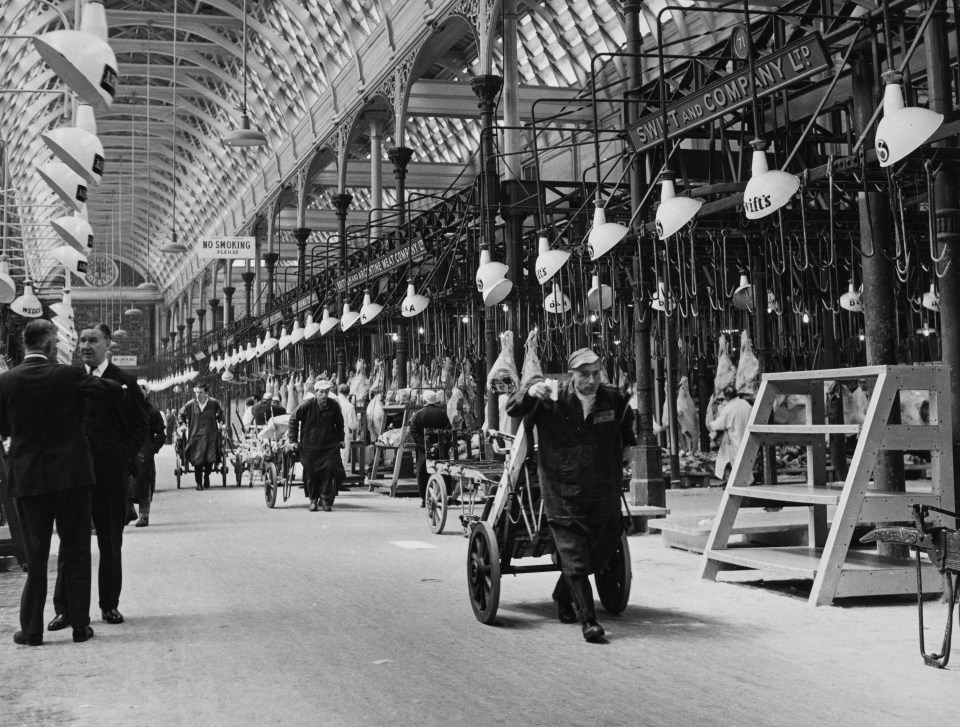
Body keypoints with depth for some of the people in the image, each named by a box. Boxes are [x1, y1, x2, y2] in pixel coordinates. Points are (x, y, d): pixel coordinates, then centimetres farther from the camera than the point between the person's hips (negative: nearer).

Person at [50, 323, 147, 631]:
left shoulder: (124, 382, 2)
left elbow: (140, 426, 6)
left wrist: (125, 455, -5)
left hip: (112, 470, -1)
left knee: (111, 541, 7)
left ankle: (109, 605, 18)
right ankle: (64, 608, 5)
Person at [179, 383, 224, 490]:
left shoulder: (214, 403, 0)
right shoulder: (190, 404, -1)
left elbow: (220, 412, 21)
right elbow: (181, 414, 18)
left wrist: (220, 422, 14)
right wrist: (183, 424, 11)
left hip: (210, 436, 0)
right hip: (195, 436, 0)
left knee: (210, 459, -5)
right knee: (197, 461, -4)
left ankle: (206, 476, 23)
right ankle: (199, 483, 7)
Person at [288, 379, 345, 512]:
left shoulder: (334, 405, -4)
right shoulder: (306, 405, -12)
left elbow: (339, 422, 15)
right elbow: (293, 420, 1)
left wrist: (340, 439, 19)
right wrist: (293, 440, 1)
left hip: (329, 445, 1)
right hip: (309, 445, -1)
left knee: (329, 470, -9)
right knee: (311, 474, 4)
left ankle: (326, 500, 3)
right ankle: (313, 500, 20)